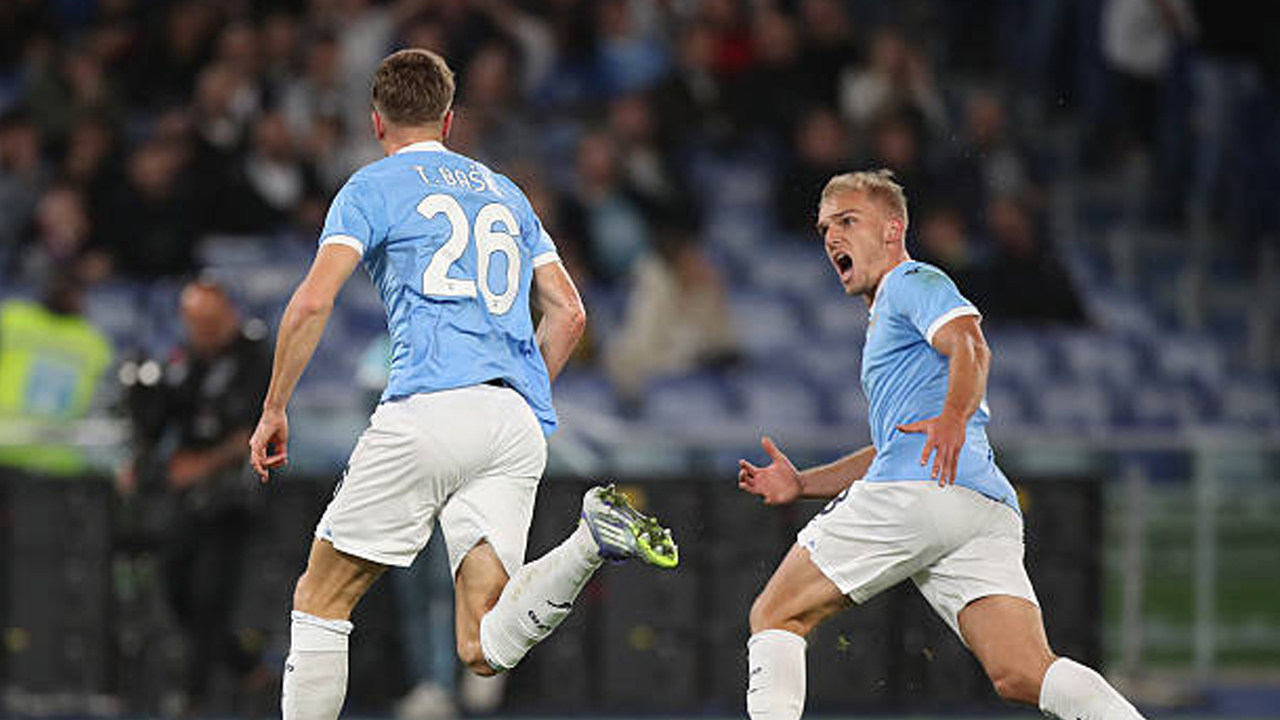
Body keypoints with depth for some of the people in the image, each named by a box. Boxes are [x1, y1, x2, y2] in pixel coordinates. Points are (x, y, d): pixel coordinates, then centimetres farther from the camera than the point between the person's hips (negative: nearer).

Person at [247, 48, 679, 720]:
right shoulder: (504, 193, 26)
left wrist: (273, 410, 5)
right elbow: (567, 312, 22)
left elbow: (312, 302, -3)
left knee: (320, 598, 9)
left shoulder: (372, 188, 9)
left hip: (428, 408, -5)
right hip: (521, 425, 5)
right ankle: (593, 540, -28)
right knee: (485, 649, -6)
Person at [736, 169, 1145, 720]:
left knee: (775, 617, 3)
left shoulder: (911, 281, 9)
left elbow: (971, 349, -12)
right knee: (1022, 674, -12)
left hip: (920, 491, -9)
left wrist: (953, 417, -31)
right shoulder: (885, 322, 39)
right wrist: (800, 484, 35)